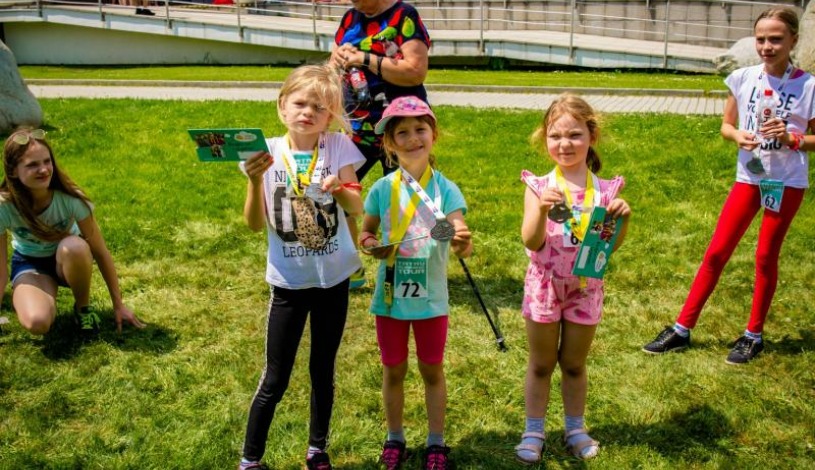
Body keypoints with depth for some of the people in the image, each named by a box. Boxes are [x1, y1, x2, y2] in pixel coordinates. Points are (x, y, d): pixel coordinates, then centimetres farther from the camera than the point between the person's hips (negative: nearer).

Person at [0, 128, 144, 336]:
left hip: (69, 259, 1)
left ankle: (83, 306, -10)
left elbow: (100, 251, -20)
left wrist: (118, 304, -16)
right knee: (37, 322, -32)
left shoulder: (69, 197, -29)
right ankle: (48, 290, 5)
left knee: (74, 246, -38)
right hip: (29, 263, 0)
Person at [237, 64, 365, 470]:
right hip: (288, 282, -1)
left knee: (323, 370, 14)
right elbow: (255, 223, -9)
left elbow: (357, 208, -12)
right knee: (275, 379, 5)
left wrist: (338, 189, -32)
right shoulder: (267, 153, -6)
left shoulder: (338, 147, -5)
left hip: (333, 278, 1)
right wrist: (255, 181, -25)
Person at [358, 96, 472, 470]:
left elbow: (460, 238, -19)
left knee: (432, 371, 14)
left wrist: (462, 242, -43)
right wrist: (371, 245, -15)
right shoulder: (382, 189, -5)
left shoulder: (445, 189, -11)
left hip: (430, 298, -1)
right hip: (390, 296, 2)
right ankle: (394, 438, 34)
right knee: (393, 371, 15)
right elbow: (365, 232, 7)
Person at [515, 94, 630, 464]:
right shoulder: (539, 187, -11)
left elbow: (611, 245, -5)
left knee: (574, 364, 16)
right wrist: (542, 209, -33)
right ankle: (534, 431, 26)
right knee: (541, 364, 12)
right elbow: (531, 242, -18)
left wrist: (623, 218, -22)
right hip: (545, 286, -1)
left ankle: (575, 428, 33)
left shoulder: (604, 190, -6)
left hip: (585, 288, 1)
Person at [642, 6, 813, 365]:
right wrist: (738, 137, -14)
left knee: (766, 257, 7)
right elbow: (726, 124, 7)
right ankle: (682, 329, 10)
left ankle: (753, 335, 22)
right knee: (716, 252, 3)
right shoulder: (743, 78, -4)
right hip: (748, 177, 2)